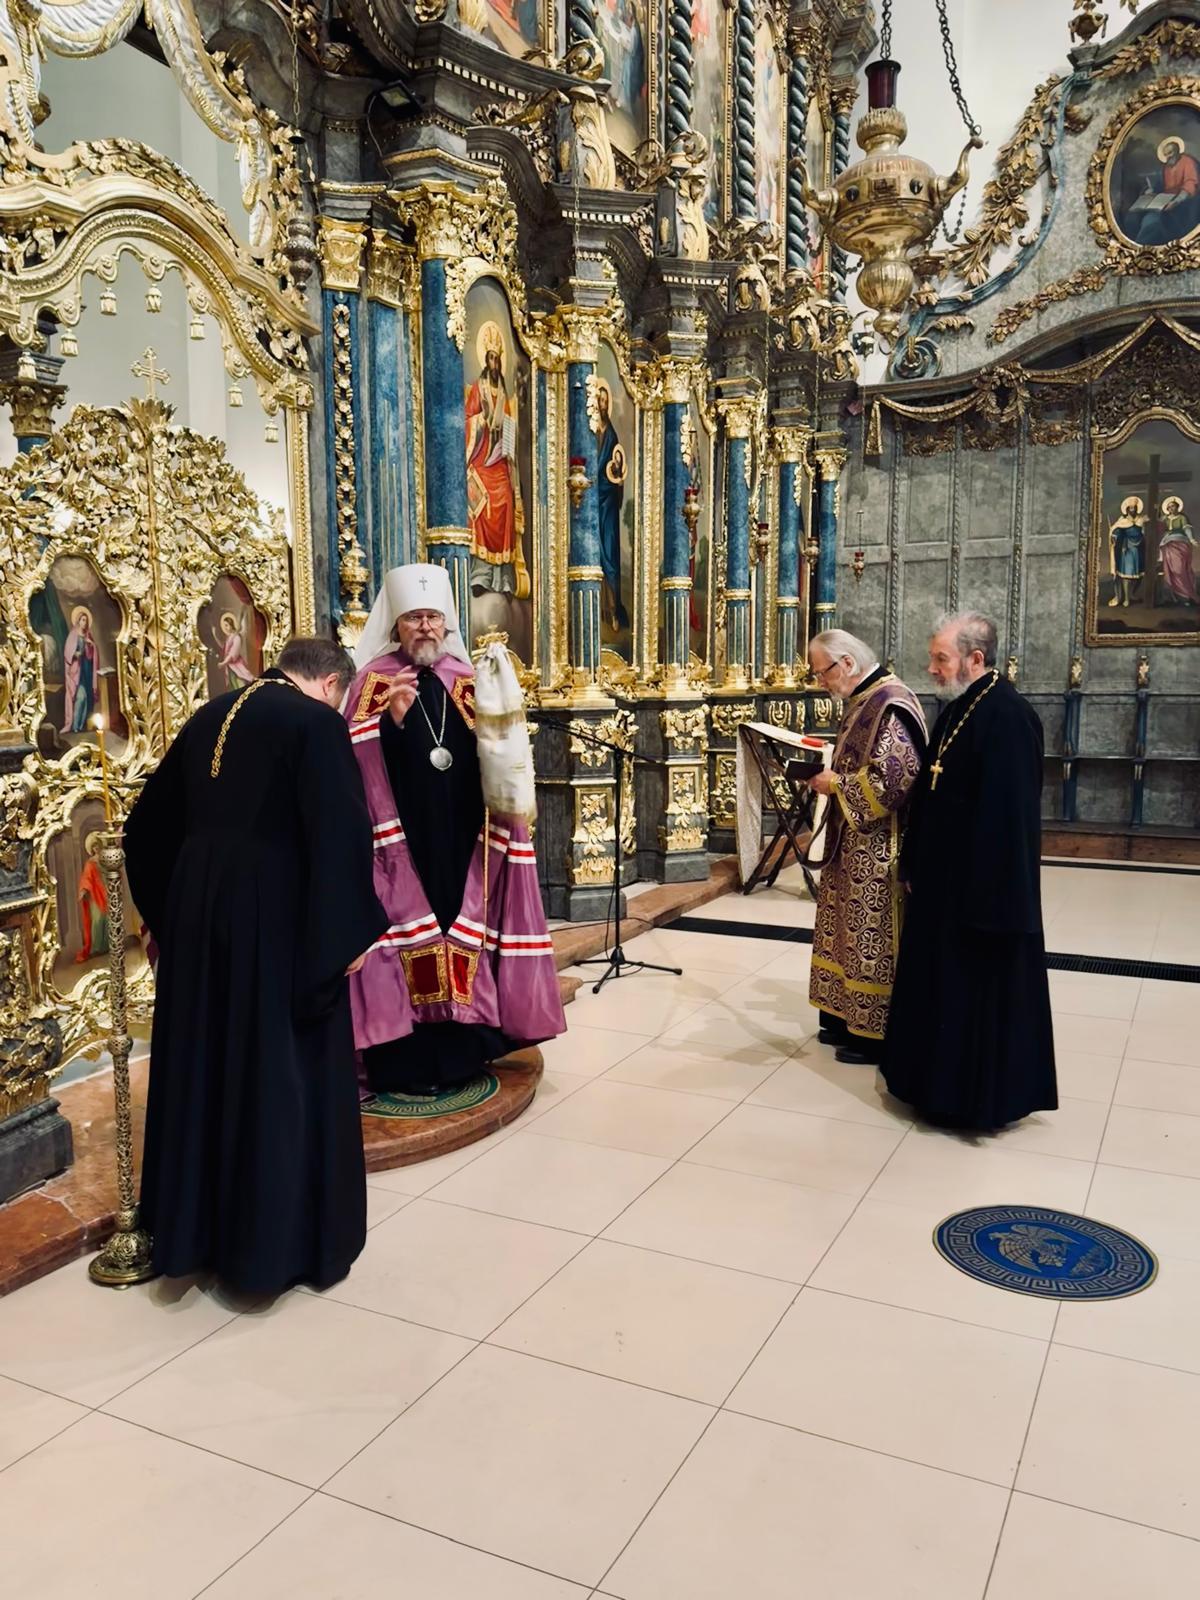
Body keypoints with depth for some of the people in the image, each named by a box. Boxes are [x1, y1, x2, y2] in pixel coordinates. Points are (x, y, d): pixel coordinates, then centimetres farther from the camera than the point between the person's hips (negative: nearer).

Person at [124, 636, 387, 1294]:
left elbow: (149, 820, 16)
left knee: (202, 1066, 17)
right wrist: (350, 932, -10)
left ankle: (192, 1229, 30)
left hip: (196, 914, 7)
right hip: (277, 922, -7)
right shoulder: (316, 721, -11)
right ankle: (282, 1241, 16)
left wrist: (163, 912, 22)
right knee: (281, 1077, 5)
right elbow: (341, 832, -19)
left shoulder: (209, 717, 10)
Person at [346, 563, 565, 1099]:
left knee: (462, 934, 7)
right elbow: (355, 764, -9)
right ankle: (404, 1062, 7)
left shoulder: (469, 681, 9)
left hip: (461, 841, 3)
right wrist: (392, 720, -22)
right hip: (399, 841, -3)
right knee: (406, 940, -2)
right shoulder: (374, 683, 0)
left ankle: (459, 1051, 19)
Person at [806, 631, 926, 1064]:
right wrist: (827, 776, 4)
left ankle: (875, 1033, 11)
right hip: (854, 843, 10)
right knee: (850, 928, 16)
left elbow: (894, 778, -25)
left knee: (872, 935, -1)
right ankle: (850, 1018, 27)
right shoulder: (863, 701, 12)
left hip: (877, 847, -10)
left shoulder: (889, 705, -19)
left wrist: (836, 784, -18)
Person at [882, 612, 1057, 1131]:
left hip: (981, 888, -9)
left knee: (979, 990, 4)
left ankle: (979, 1096, 20)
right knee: (941, 983, 18)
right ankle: (942, 1081, 34)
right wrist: (913, 866, 15)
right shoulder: (954, 711, 9)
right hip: (941, 880, 9)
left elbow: (1007, 815, -24)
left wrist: (982, 896, -23)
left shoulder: (1007, 717, -21)